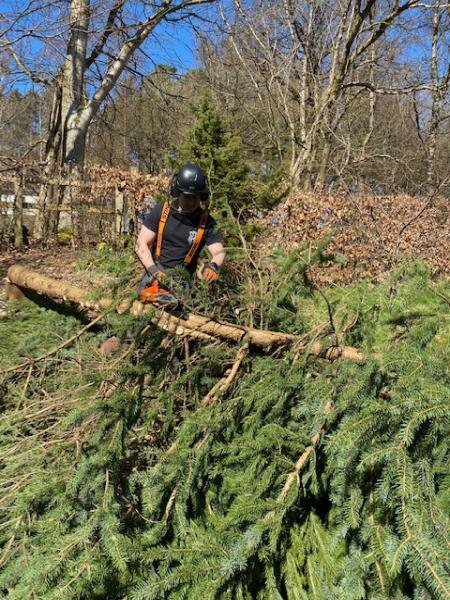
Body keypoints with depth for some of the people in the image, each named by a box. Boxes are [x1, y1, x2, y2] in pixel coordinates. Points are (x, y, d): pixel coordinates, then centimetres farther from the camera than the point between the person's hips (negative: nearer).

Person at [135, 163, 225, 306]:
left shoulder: (206, 222, -1)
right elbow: (141, 244, -2)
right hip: (155, 275, 0)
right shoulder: (160, 211, -2)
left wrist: (213, 265, -26)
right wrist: (154, 271, -17)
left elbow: (219, 253, -2)